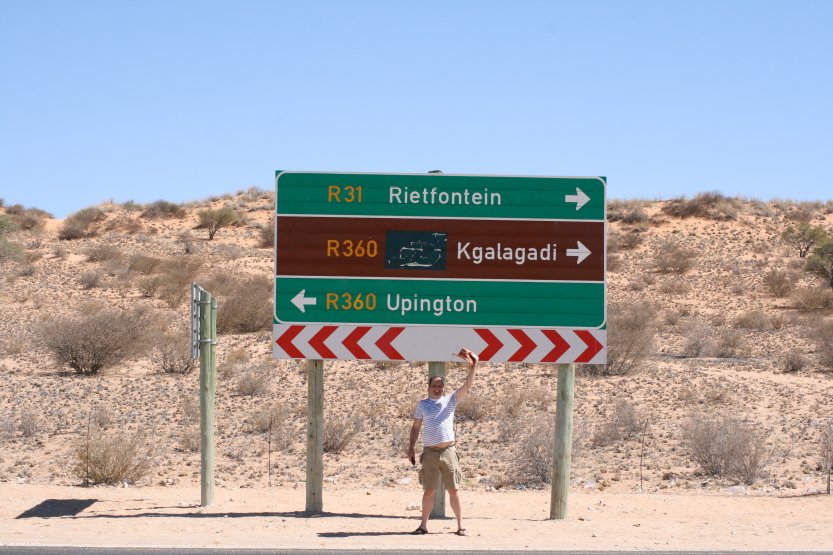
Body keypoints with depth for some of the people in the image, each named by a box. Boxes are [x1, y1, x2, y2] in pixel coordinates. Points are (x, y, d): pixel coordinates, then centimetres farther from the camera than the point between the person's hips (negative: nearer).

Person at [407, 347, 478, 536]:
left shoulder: (451, 400, 7)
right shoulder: (422, 404, 9)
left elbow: (467, 387, -4)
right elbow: (416, 427, 11)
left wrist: (472, 367, -17)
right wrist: (411, 448, 4)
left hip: (448, 451, 0)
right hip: (430, 452, 0)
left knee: (453, 489, 0)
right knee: (429, 491, 4)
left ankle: (460, 525, 4)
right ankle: (424, 525, 11)